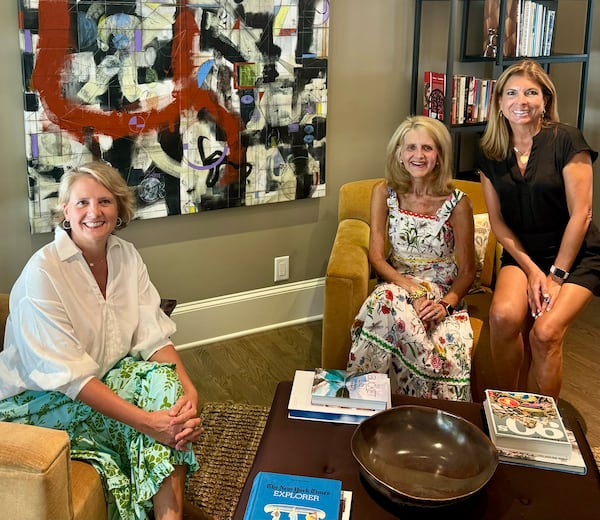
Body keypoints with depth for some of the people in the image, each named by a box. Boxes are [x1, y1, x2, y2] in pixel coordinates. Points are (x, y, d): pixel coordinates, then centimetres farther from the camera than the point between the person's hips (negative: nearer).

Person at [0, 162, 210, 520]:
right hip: (40, 399, -5)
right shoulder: (43, 272, -21)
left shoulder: (127, 256, -2)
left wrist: (189, 390, -26)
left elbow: (153, 337, -7)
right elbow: (69, 375, -26)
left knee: (164, 378, -24)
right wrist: (147, 421, -34)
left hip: (106, 378, 6)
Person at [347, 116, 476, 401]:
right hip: (397, 282, 1)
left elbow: (467, 271, -1)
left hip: (444, 293, -1)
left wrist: (446, 304, -20)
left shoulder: (456, 202, -7)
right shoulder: (384, 193, -1)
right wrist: (413, 290, -20)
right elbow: (376, 256, -5)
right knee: (387, 301, -36)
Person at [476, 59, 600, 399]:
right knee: (504, 315, -26)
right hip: (522, 253, 3)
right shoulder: (491, 154, 3)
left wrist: (556, 275, -13)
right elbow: (498, 221, 3)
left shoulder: (566, 140, -10)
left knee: (545, 333, -25)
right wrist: (532, 271, -7)